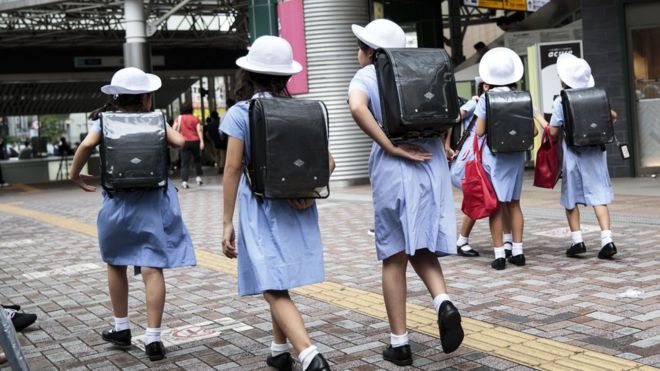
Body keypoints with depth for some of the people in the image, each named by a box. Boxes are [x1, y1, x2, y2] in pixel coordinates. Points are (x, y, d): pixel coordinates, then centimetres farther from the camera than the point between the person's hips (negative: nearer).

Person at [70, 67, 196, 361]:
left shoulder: (104, 120, 0)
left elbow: (87, 144, -16)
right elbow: (179, 142, -7)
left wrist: (75, 175, -1)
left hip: (117, 202, 1)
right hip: (153, 201, -1)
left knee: (116, 264, 20)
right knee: (152, 268, -3)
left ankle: (121, 329, 30)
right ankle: (153, 339, -5)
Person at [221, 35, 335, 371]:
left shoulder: (240, 113, -6)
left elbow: (233, 169, -9)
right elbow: (328, 161, 4)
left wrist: (227, 222, -6)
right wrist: (310, 190, -2)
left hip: (261, 206, -5)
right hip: (296, 206, 5)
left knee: (274, 290, -7)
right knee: (278, 282, 22)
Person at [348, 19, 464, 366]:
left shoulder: (366, 76, 0)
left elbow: (357, 107, -21)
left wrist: (390, 147, -17)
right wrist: (444, 143, 13)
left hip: (394, 170, -4)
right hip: (432, 167, 4)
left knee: (394, 257, 7)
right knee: (421, 249, 17)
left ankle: (399, 343, 11)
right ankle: (443, 302, -11)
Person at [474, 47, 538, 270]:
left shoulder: (486, 99, -8)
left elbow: (479, 131, -8)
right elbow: (532, 131, 2)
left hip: (493, 156, -3)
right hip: (516, 156, 3)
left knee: (496, 205, 2)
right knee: (514, 203, 14)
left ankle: (499, 255, 2)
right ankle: (517, 252, 15)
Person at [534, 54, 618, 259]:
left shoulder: (560, 102, -9)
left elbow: (553, 132, -7)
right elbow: (612, 116, 10)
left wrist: (538, 116, 7)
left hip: (573, 154, -2)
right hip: (595, 153, 2)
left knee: (571, 198, 12)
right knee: (598, 196, 3)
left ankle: (577, 240, 13)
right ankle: (607, 240, -7)